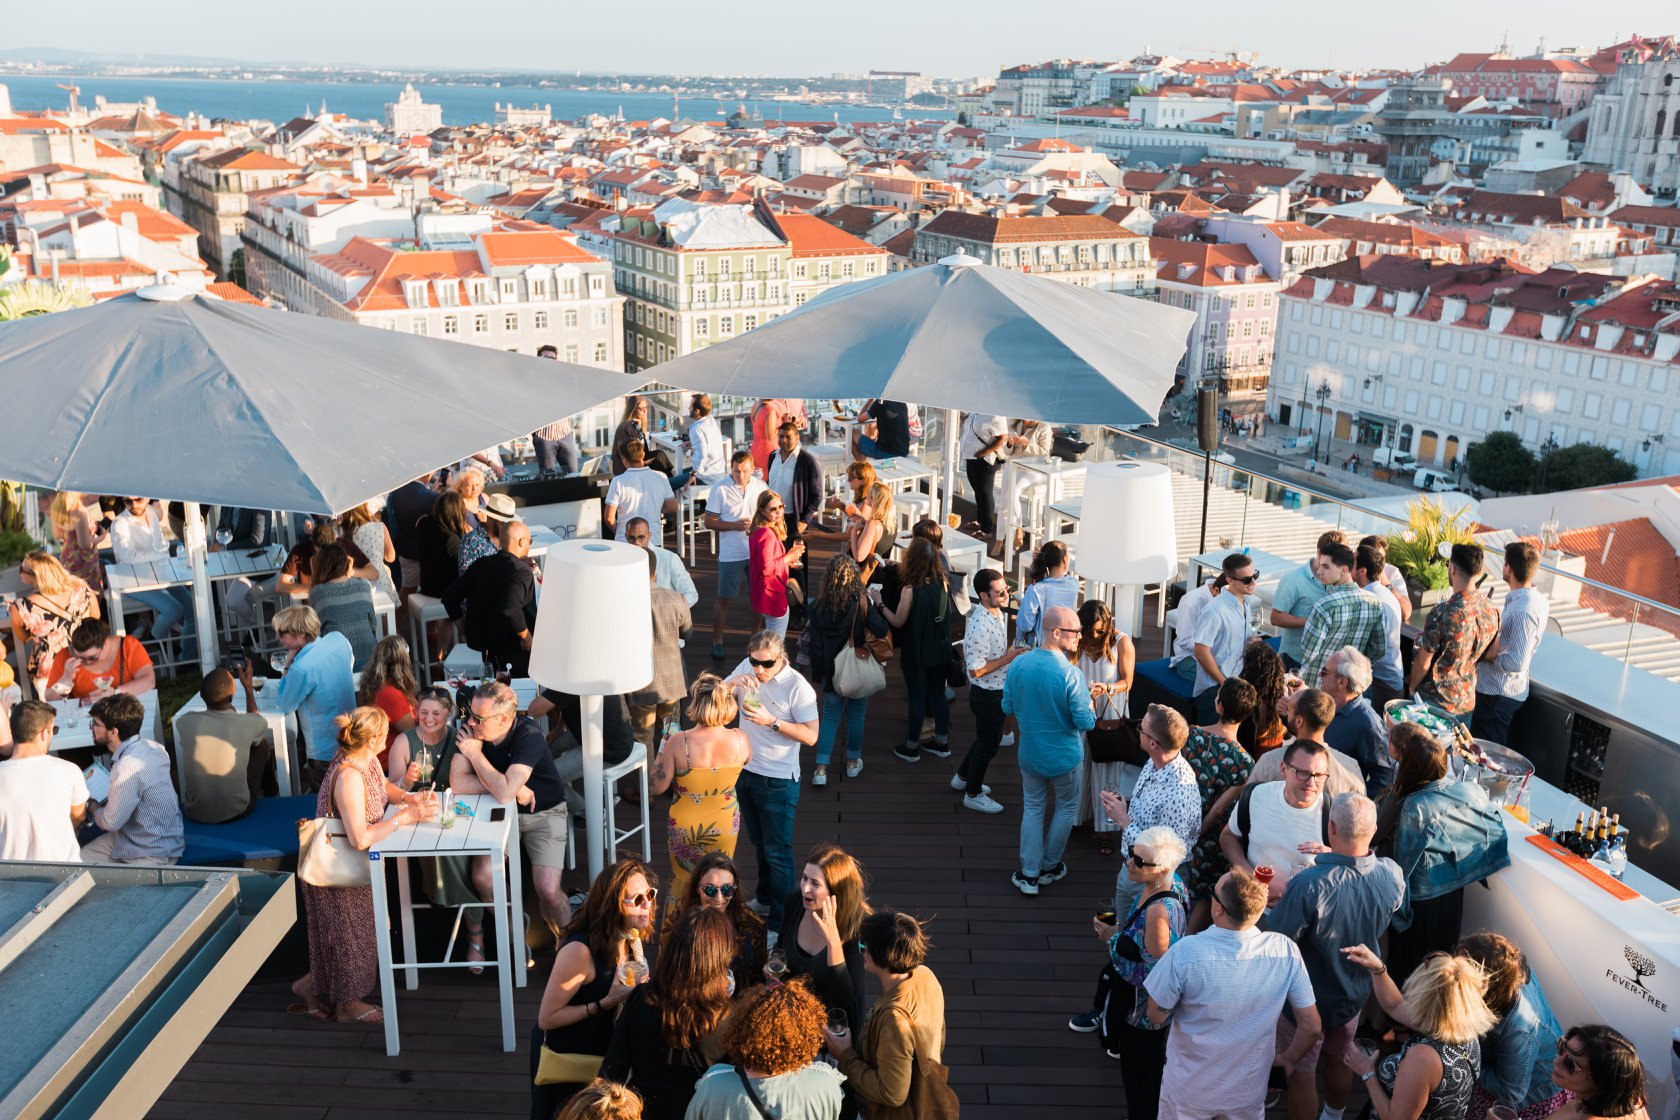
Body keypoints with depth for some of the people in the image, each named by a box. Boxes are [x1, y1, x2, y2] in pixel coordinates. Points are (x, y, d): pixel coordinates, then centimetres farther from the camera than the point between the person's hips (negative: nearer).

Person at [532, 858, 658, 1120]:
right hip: (564, 1056, -7)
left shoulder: (631, 939, -8)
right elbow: (547, 1018, -28)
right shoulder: (579, 951, -33)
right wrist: (606, 1003, -32)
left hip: (602, 1048, 7)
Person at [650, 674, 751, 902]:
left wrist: (661, 750, -3)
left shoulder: (678, 742, -26)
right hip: (725, 826, 2)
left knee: (681, 884, 23)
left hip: (684, 828, -1)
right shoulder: (740, 739, -19)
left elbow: (657, 787, -17)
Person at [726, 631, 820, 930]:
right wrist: (733, 683, -21)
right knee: (760, 843, 24)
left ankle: (780, 921, 11)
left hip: (778, 780, -6)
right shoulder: (747, 669, -3)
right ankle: (765, 900, 43)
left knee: (777, 852, 1)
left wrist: (772, 721, -28)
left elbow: (811, 736, -19)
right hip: (745, 770, 7)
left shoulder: (797, 686, -19)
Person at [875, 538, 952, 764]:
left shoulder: (910, 589, -23)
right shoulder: (942, 582, -7)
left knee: (917, 698, 6)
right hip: (940, 650, 5)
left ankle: (911, 747, 19)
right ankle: (942, 743, 28)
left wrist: (879, 602, -5)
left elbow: (898, 622, -14)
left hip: (916, 652, -5)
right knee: (938, 694, 17)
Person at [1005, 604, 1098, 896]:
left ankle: (1029, 874, 21)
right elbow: (1086, 723, -22)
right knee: (1066, 808, 21)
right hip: (1064, 757, -4)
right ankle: (1049, 868, 33)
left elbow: (1008, 708, -1)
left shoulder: (1018, 665, -13)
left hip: (1029, 754, 4)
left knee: (1033, 809, 19)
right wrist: (1089, 705, -2)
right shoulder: (1070, 675, -28)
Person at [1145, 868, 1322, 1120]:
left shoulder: (1185, 953, -28)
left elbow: (1156, 1017, -14)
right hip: (1249, 1097, 2)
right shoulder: (1286, 950, -21)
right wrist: (1287, 1059, 8)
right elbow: (1311, 1027, -11)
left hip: (1189, 1094, -2)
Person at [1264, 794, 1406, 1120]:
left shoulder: (1309, 885, -40)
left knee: (1301, 1074, 16)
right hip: (1355, 993, 6)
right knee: (1340, 1058, 31)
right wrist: (1333, 859, 1)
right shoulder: (1392, 874, -22)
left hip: (1309, 999, -6)